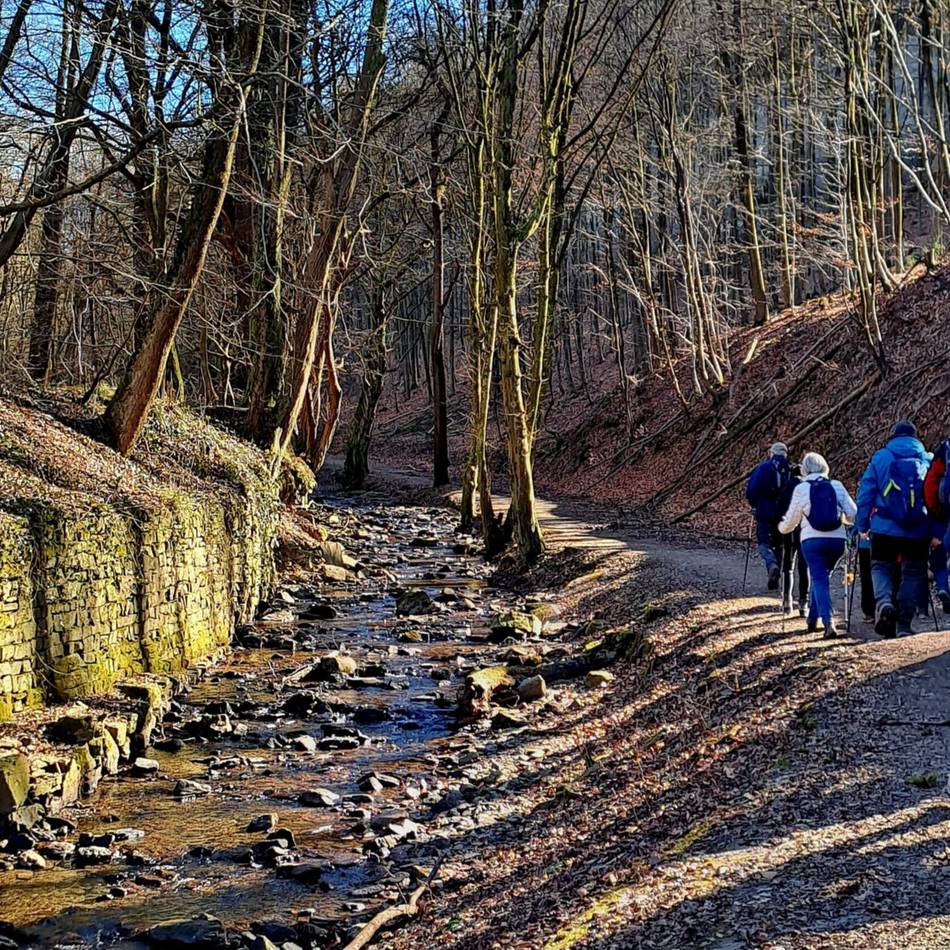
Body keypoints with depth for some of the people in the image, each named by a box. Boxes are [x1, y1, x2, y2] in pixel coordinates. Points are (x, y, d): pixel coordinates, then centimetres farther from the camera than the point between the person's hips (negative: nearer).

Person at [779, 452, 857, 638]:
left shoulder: (801, 489, -1)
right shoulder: (837, 486, 3)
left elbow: (791, 520, 6)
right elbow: (853, 514, 2)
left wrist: (782, 527, 28)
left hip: (812, 540, -3)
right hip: (837, 539, 3)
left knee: (819, 580, -3)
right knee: (822, 577, 20)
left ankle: (829, 622, -19)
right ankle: (813, 619, 26)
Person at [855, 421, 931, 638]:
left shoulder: (880, 457, 3)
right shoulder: (927, 459, 6)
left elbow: (865, 492, 1)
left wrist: (862, 525, 5)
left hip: (885, 530, -1)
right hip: (918, 532, 1)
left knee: (881, 567, 15)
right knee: (913, 573, 13)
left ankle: (883, 602, -15)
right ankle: (904, 624, 7)